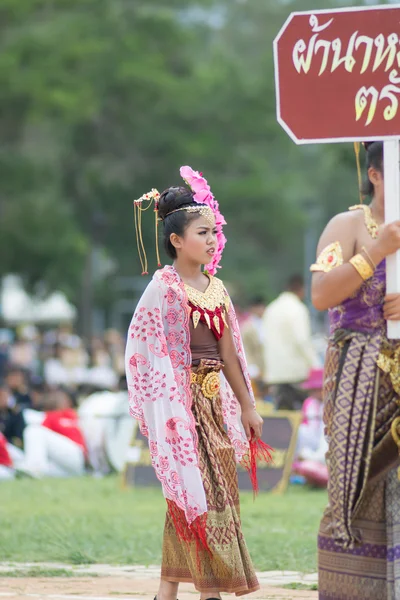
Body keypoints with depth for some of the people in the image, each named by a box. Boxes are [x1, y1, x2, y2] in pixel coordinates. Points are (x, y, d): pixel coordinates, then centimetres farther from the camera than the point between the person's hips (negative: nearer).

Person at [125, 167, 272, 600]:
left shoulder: (215, 287, 12)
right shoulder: (164, 287, -9)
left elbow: (228, 352, 15)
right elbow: (147, 350, -12)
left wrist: (246, 406, 15)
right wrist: (164, 408, -17)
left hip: (213, 397, 7)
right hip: (180, 397, -7)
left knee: (185, 497, 8)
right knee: (198, 488, -8)